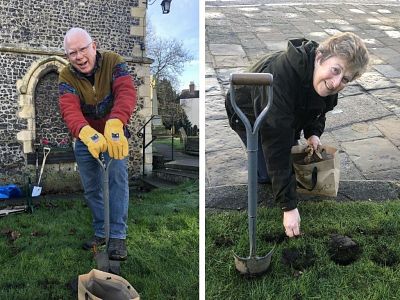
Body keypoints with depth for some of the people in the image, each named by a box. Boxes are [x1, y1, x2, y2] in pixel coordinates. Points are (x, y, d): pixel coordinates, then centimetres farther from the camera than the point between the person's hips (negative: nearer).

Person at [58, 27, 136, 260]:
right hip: (84, 137, 3)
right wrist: (86, 133, -55)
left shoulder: (114, 62, -17)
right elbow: (69, 109, -31)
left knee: (118, 178, -17)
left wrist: (115, 124, -56)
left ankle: (118, 236, -9)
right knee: (91, 189, 8)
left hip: (115, 134, -2)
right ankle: (101, 233, 24)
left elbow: (126, 92, -35)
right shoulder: (66, 77, -13)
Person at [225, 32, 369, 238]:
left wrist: (313, 132, -18)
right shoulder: (279, 78, -47)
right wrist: (289, 206, -42)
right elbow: (277, 146, -46)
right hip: (248, 117, -6)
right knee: (269, 173, -9)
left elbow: (318, 107, 3)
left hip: (288, 115, 6)